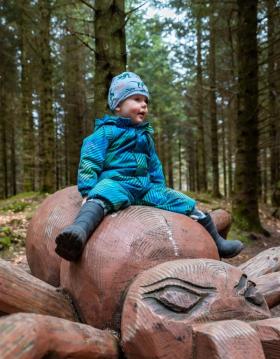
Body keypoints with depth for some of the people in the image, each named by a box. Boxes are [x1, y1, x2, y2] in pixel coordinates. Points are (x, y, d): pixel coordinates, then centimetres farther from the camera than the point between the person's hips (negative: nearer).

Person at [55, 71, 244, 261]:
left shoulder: (145, 135, 25)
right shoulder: (106, 131, 3)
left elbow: (155, 166, 30)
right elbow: (89, 162, -4)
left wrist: (160, 189, 23)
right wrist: (88, 192, -13)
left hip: (147, 187, 6)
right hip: (115, 182, -6)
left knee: (187, 204, 0)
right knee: (101, 196, -42)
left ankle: (217, 243, 12)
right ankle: (80, 230, -67)